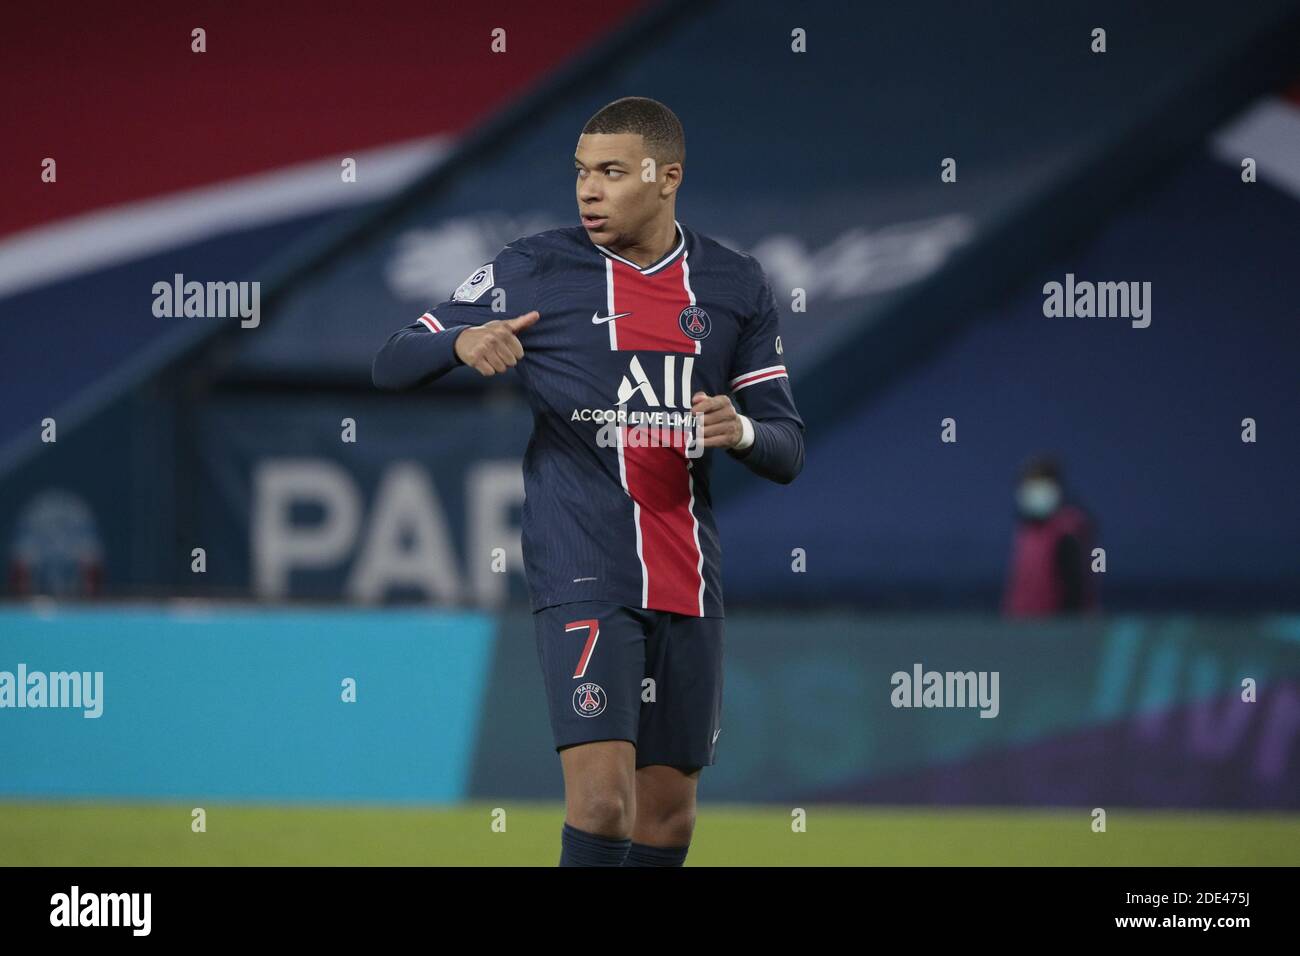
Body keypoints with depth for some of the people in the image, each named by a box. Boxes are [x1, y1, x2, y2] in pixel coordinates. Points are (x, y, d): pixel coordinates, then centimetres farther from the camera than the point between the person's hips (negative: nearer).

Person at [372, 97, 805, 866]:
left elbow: (788, 449, 10)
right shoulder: (532, 272, 0)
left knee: (669, 812, 8)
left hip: (689, 584, 4)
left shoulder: (737, 287, 8)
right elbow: (392, 367, 3)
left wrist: (741, 431, -13)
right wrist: (462, 342, -19)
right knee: (602, 795, -18)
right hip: (583, 575, -4)